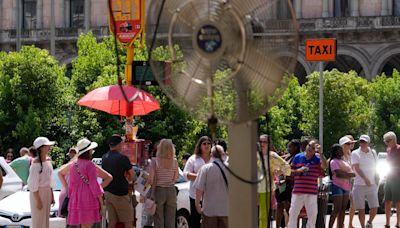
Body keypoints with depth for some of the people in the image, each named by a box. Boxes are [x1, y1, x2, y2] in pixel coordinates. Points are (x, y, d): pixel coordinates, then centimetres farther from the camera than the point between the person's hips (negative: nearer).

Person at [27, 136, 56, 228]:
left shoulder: (48, 160, 8)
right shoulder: (36, 163, -17)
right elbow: (33, 184, -17)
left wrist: (52, 196, 15)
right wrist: (38, 200, -18)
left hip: (47, 192, 8)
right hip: (38, 193, -8)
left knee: (45, 220, 12)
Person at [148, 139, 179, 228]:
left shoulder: (155, 161, -10)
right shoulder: (174, 161, -3)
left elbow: (151, 179, -10)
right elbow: (176, 178, 5)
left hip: (159, 190, -2)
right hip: (171, 191, 2)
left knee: (159, 221, 4)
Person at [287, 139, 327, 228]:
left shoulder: (317, 158, 1)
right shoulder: (298, 157, 5)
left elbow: (324, 166, -18)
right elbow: (290, 171, 8)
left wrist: (321, 153, -22)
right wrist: (298, 170, -10)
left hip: (312, 193, 0)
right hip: (298, 191, 0)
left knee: (312, 215, 7)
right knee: (293, 213, 2)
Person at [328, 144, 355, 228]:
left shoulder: (344, 161, 19)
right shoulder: (333, 161, -4)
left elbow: (353, 174, 9)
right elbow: (338, 174, -17)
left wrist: (344, 174, -9)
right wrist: (348, 175, -4)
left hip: (346, 186, 8)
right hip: (337, 186, -8)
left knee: (343, 209, 5)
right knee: (337, 209, -12)